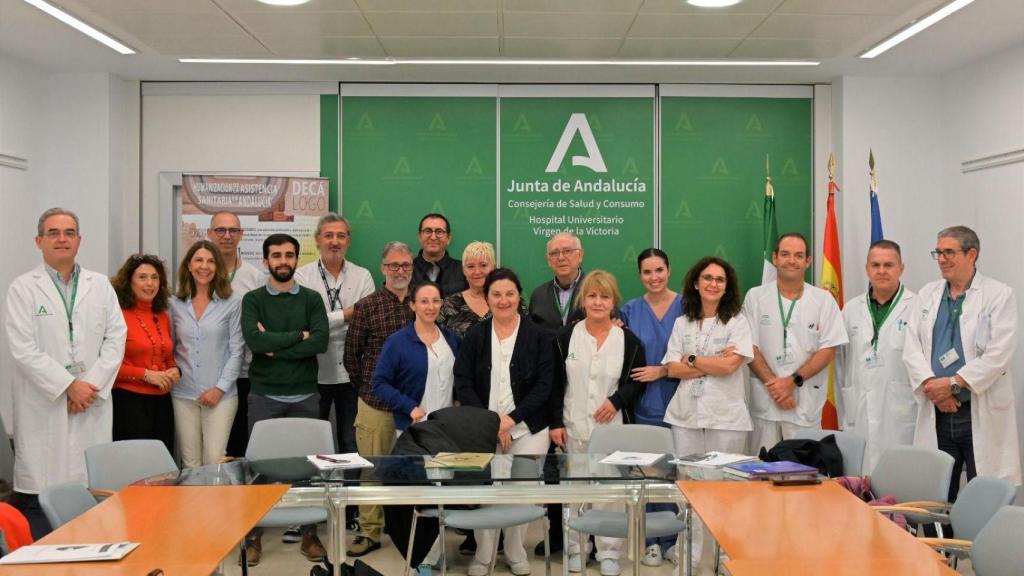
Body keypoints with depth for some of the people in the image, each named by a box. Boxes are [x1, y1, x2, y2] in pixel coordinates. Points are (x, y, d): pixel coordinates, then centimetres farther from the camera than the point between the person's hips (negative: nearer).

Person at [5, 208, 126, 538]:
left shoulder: (101, 285, 12)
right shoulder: (23, 288, 2)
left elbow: (116, 338, 6)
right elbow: (23, 349, -6)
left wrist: (91, 386, -6)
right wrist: (69, 385, -10)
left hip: (92, 405, 3)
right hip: (44, 407, -2)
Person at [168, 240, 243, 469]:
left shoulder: (231, 303, -1)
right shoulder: (176, 304, 7)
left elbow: (236, 351, -2)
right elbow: (171, 348, 12)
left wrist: (220, 388, -7)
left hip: (221, 394, -2)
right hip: (183, 394, 2)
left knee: (215, 462, -7)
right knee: (190, 464, 6)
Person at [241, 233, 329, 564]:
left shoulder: (311, 299, 5)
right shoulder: (253, 300, 2)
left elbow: (321, 342, -11)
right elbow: (254, 341, -15)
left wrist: (275, 346, -13)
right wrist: (298, 335, -10)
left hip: (304, 395, 1)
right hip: (264, 395, -1)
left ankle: (309, 533, 15)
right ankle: (253, 535, 14)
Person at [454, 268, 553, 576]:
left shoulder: (538, 336, 0)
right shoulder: (474, 336, 4)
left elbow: (544, 385, -4)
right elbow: (463, 383, 0)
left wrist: (511, 418, -13)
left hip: (527, 429, -1)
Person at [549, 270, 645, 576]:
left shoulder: (629, 341, -1)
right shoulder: (565, 337, 2)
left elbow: (637, 381, 4)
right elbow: (555, 384, 4)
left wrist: (617, 400, -13)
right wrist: (556, 422, -2)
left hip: (612, 428, -1)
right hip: (573, 427, 1)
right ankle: (575, 548, 21)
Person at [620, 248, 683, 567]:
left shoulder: (686, 306, 1)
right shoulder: (630, 310, 5)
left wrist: (663, 370, -12)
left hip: (677, 402, -1)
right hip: (644, 403, 1)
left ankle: (672, 538, 20)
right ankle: (650, 540, 16)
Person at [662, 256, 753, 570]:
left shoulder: (737, 321, 0)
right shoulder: (682, 323, 9)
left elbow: (728, 366, -12)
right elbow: (673, 369, 0)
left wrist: (691, 360, -2)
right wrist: (713, 363, -8)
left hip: (726, 415, -3)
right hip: (686, 415, 3)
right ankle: (689, 555, 17)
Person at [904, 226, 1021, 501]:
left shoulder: (999, 295, -1)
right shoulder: (927, 294, 12)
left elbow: (999, 353, -10)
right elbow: (911, 347, 5)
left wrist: (954, 384, -15)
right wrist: (931, 385, -10)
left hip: (982, 414, -4)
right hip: (936, 414, 4)